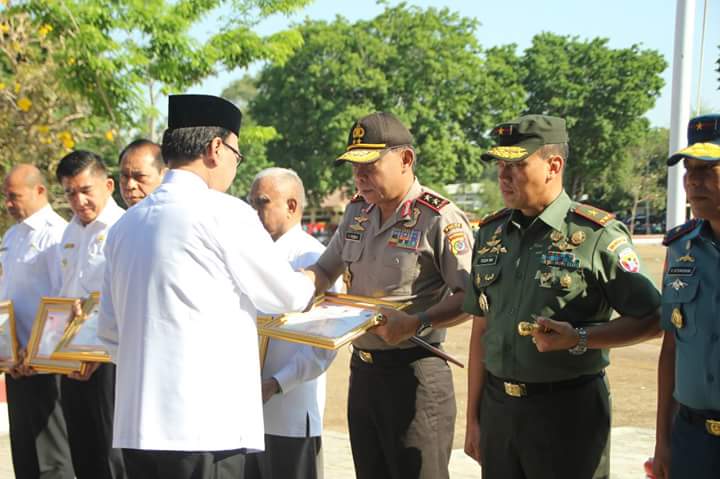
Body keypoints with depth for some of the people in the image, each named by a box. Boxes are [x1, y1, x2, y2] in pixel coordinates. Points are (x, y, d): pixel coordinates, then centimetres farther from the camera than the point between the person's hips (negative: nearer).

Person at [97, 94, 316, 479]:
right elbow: (288, 296, 2)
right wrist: (325, 278, 22)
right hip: (204, 423, -7)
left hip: (135, 422, 7)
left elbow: (109, 330, 17)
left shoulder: (126, 224, 12)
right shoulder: (223, 213, -8)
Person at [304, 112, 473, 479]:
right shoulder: (357, 212, 11)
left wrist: (415, 322, -28)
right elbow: (324, 270, 20)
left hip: (415, 373, -8)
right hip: (363, 370, 8)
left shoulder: (439, 219, -14)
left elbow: (472, 296, -18)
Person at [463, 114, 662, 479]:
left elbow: (652, 320, -7)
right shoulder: (490, 234, 8)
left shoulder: (598, 236, -9)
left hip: (568, 411, -5)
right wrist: (473, 418, 11)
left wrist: (579, 338, -19)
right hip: (497, 406, 5)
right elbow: (481, 330, 12)